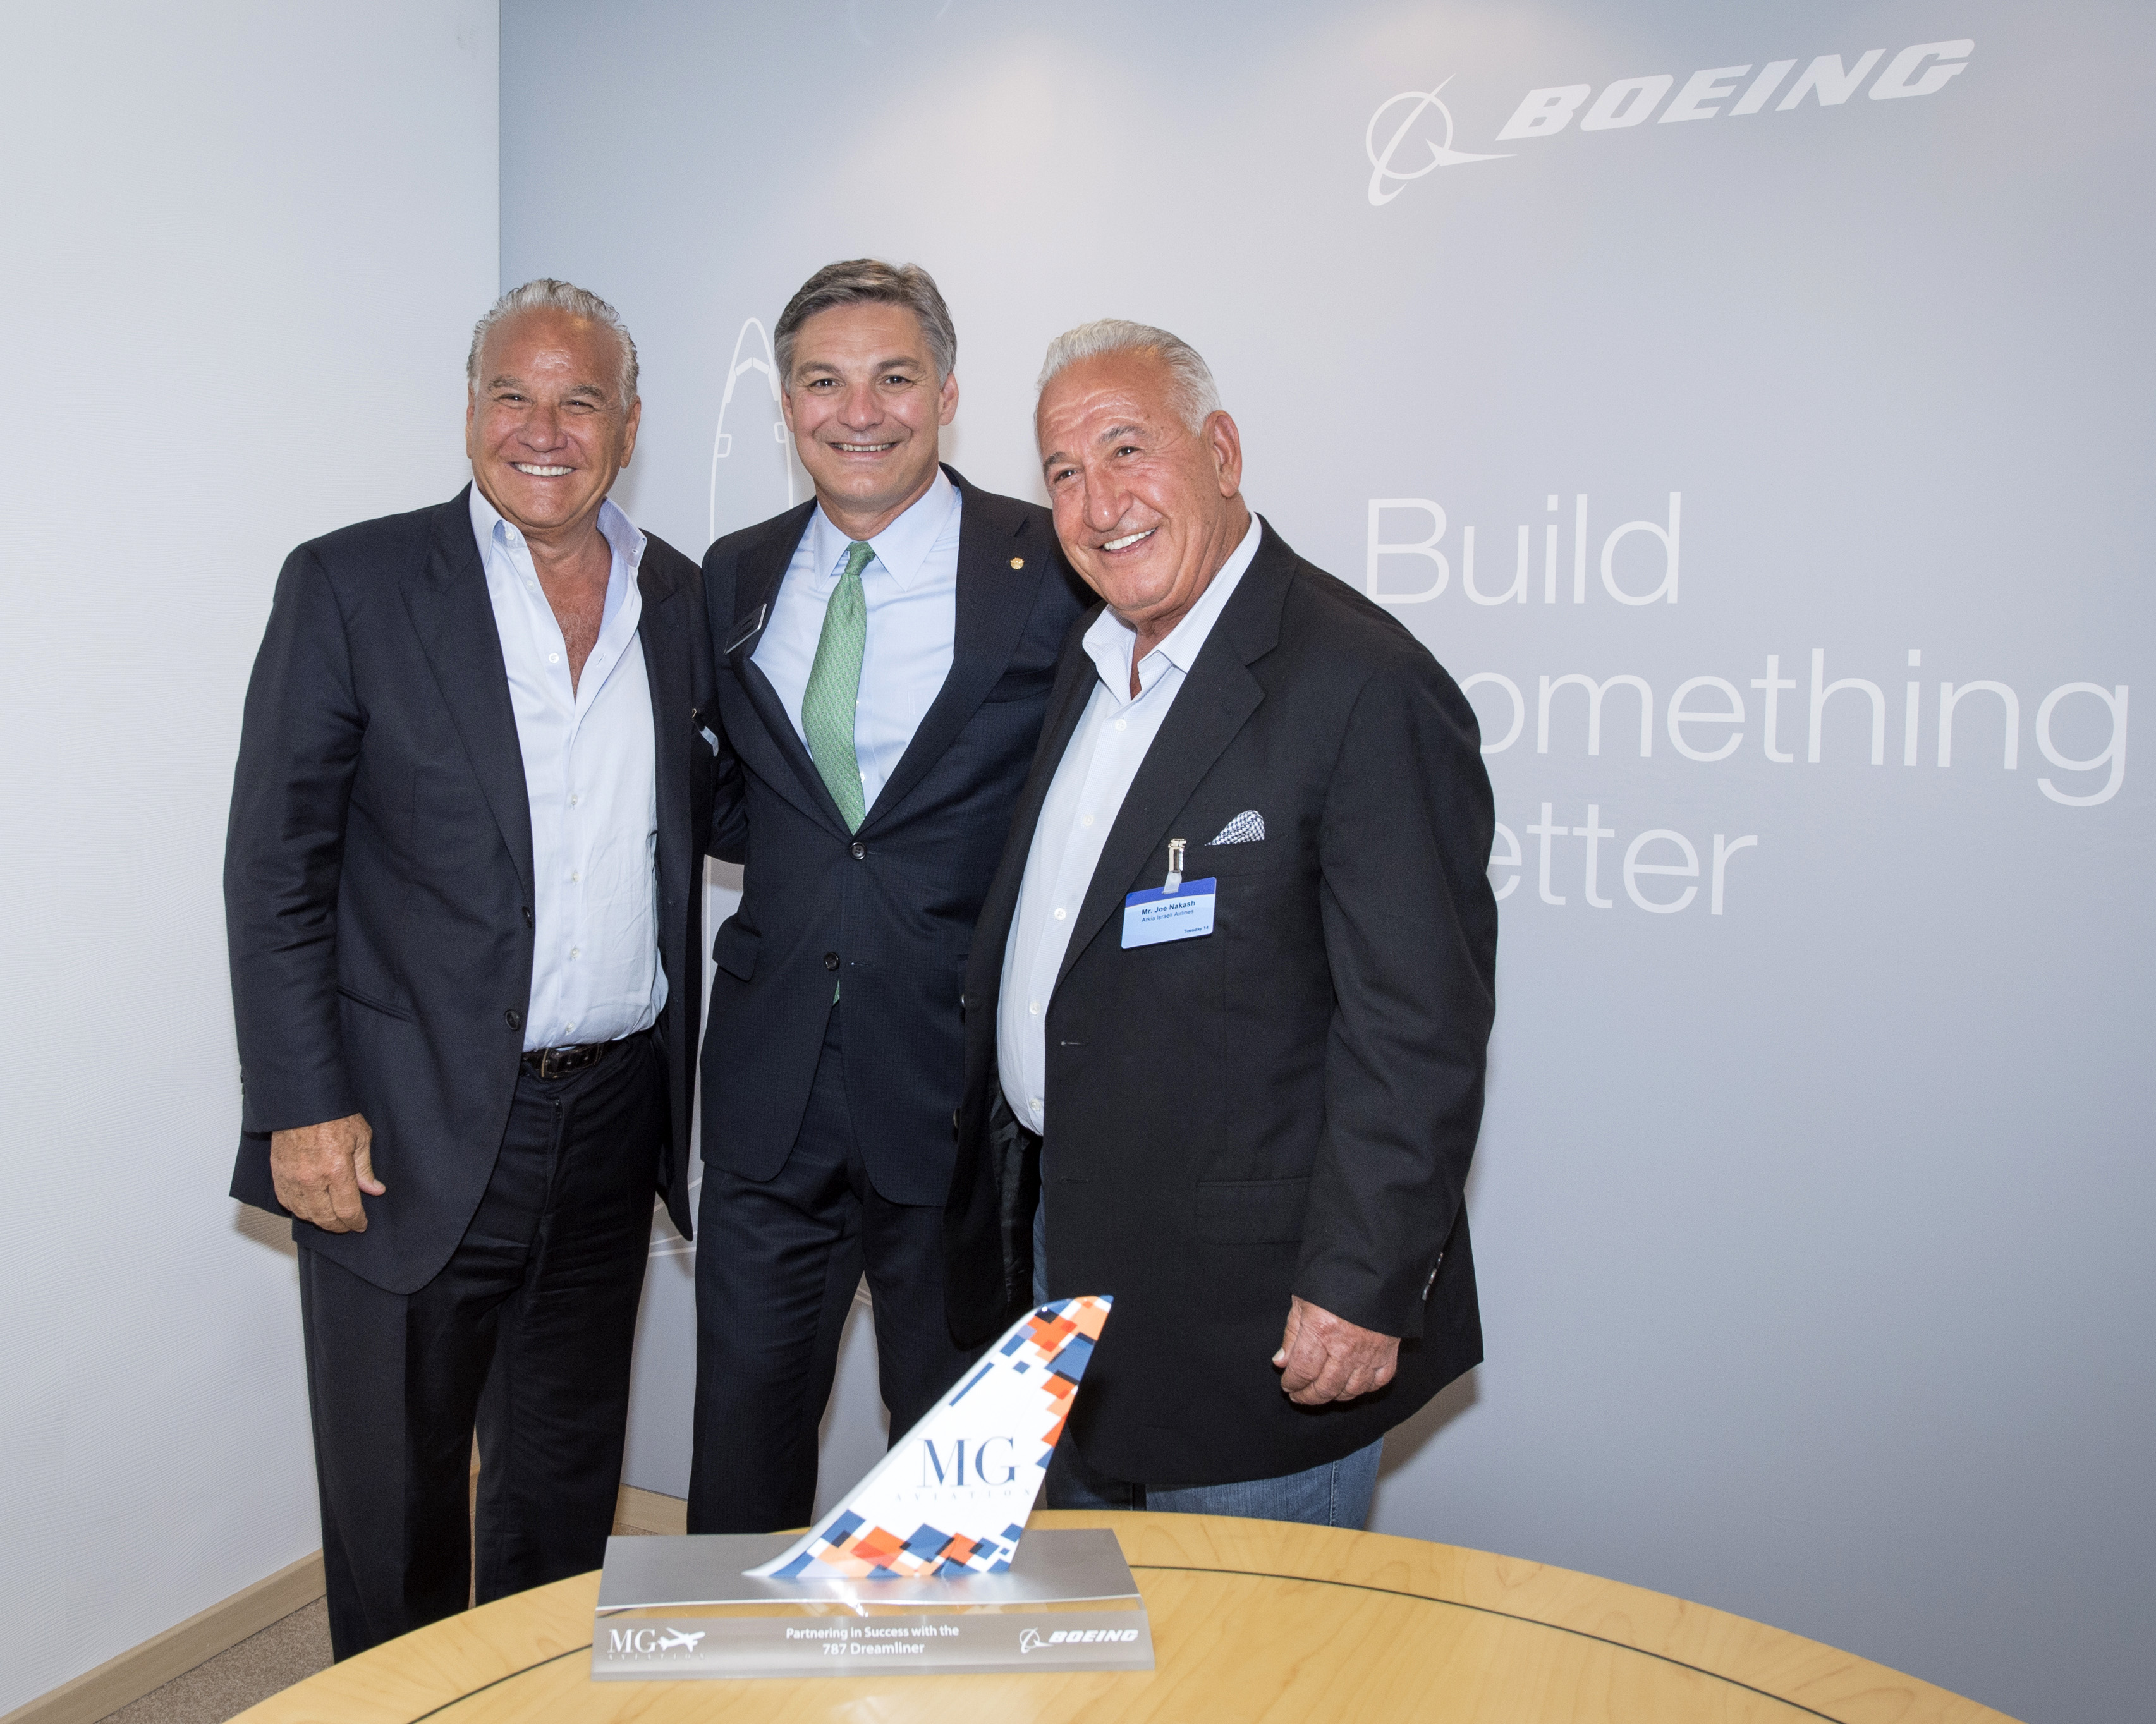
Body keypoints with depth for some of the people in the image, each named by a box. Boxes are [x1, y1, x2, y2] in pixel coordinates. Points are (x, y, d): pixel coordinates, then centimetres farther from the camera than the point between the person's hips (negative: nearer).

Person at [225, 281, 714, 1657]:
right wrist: (301, 1109, -12)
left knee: (568, 1485, 20)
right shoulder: (354, 585, -5)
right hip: (411, 1132, -4)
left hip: (613, 1120, 4)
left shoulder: (680, 600, 7)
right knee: (397, 1503, 11)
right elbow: (276, 866, -6)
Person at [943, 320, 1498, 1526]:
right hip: (1061, 1239, 8)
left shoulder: (1365, 686, -20)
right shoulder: (1095, 662, 8)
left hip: (1254, 1320, -8)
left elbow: (1420, 1023, -21)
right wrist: (1014, 1199, 16)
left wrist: (1363, 1289, -20)